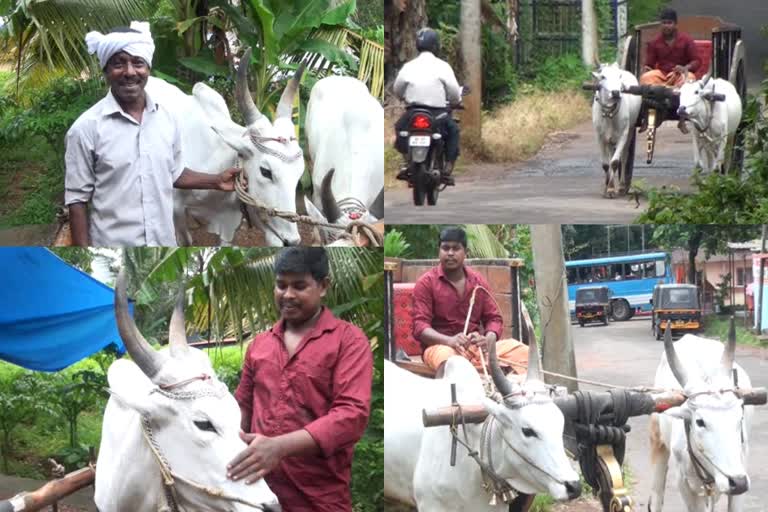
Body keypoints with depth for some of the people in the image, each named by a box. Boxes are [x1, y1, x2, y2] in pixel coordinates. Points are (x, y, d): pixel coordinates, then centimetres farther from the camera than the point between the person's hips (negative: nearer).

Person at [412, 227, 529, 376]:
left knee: (521, 351, -20)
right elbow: (420, 326, -7)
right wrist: (450, 340, -27)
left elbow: (493, 318, 14)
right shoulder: (426, 283, 1)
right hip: (441, 346, -4)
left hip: (477, 347, 5)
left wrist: (488, 339, -11)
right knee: (446, 356, -42)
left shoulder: (479, 281, 13)